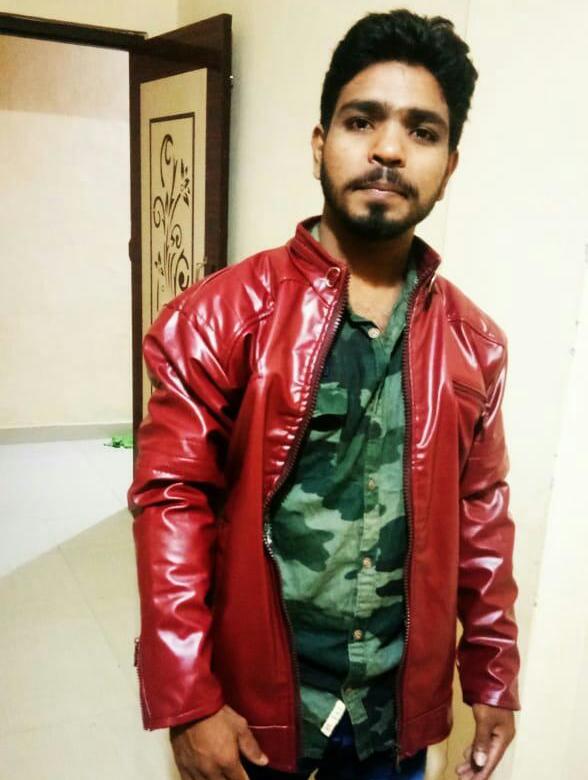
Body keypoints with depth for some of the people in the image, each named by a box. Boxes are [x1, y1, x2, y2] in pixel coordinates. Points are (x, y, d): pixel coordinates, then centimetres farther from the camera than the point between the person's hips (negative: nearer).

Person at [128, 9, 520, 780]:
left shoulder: (473, 342, -3)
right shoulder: (221, 316, -14)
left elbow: (482, 515, 4)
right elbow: (171, 502, -14)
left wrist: (494, 676, 7)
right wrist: (187, 700, -14)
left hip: (401, 705, 3)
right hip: (257, 694, -2)